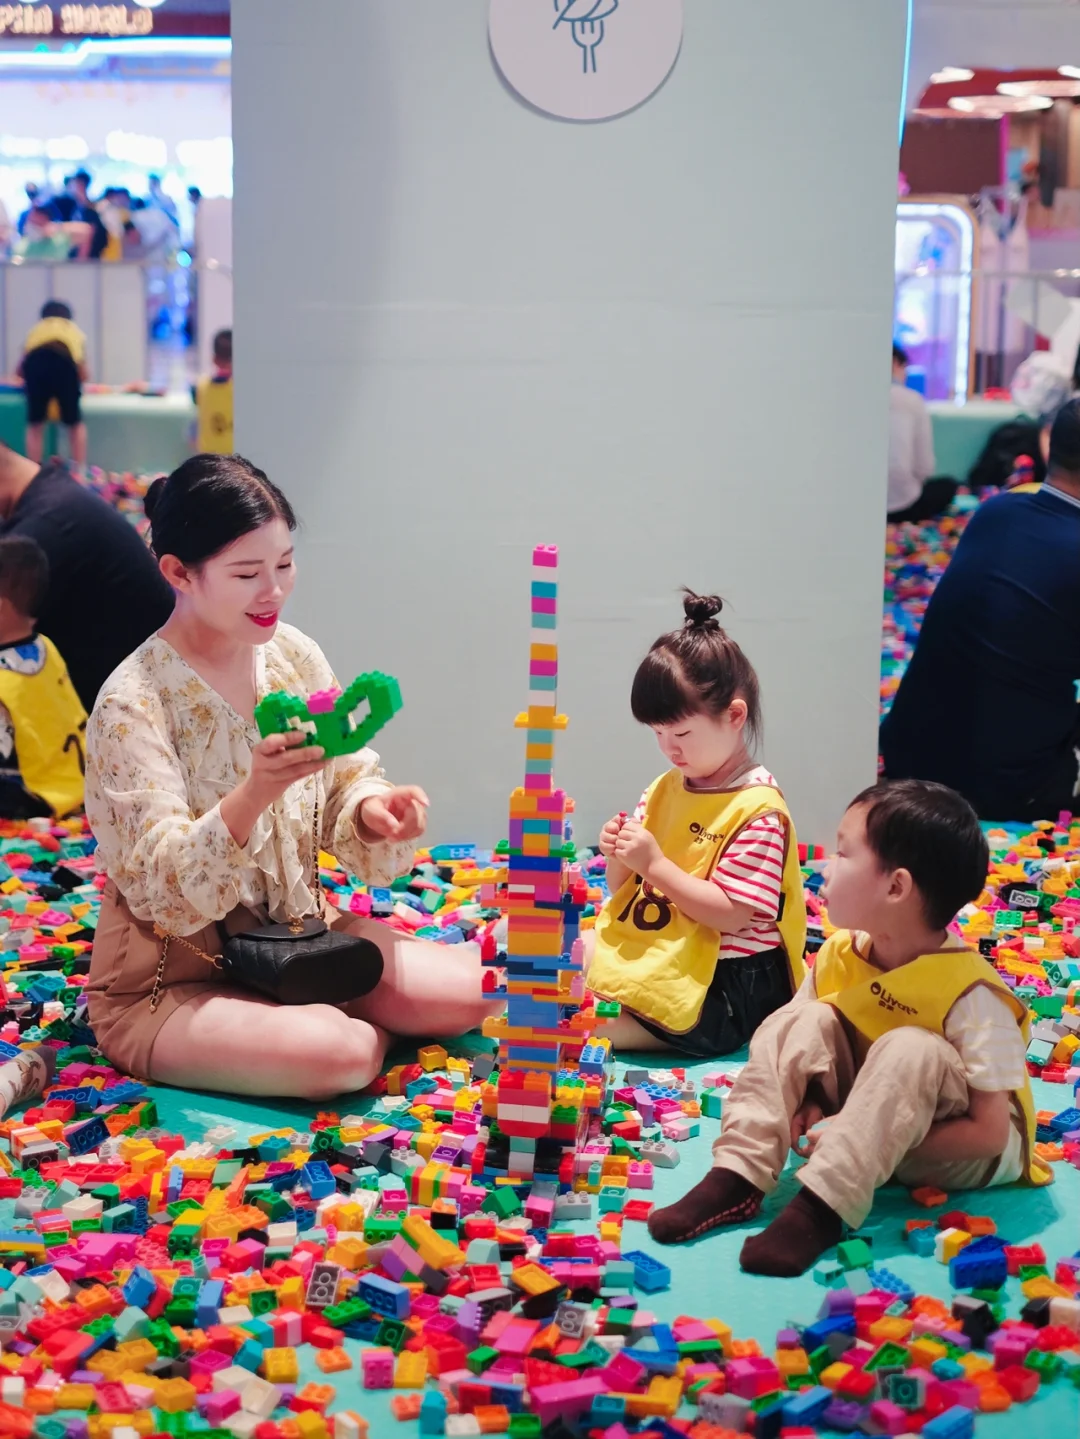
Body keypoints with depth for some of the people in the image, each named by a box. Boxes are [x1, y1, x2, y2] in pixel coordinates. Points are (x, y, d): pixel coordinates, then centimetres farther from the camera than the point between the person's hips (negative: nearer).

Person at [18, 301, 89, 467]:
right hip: (64, 361, -1)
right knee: (75, 424, 16)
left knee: (35, 425, 14)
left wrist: (31, 379, 52)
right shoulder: (74, 330, 37)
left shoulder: (37, 329, 37)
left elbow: (21, 369, 31)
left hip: (35, 361, 1)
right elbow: (84, 374, 28)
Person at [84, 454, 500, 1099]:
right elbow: (165, 888, -26)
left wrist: (371, 812, -19)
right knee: (344, 1053, -30)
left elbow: (345, 780, 6)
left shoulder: (294, 654, -2)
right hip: (171, 985, -6)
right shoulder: (132, 704, -21)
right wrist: (253, 795, -44)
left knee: (476, 989, -9)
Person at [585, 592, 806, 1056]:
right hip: (655, 957, 9)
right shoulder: (665, 789, 9)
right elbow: (626, 889, 14)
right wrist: (618, 857, -10)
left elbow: (731, 913, -22)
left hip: (726, 982, -9)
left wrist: (655, 863, -24)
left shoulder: (758, 809, -16)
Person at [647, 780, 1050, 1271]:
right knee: (804, 1022, -15)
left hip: (957, 1150, -6)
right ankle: (737, 1177, -22)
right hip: (866, 1117, 6)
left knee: (911, 1051, -34)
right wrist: (806, 1106, -17)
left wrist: (872, 1138, -29)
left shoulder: (971, 996, -27)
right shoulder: (839, 956, -9)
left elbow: (990, 1131, -25)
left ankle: (822, 1204, -36)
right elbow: (797, 1048, 5)